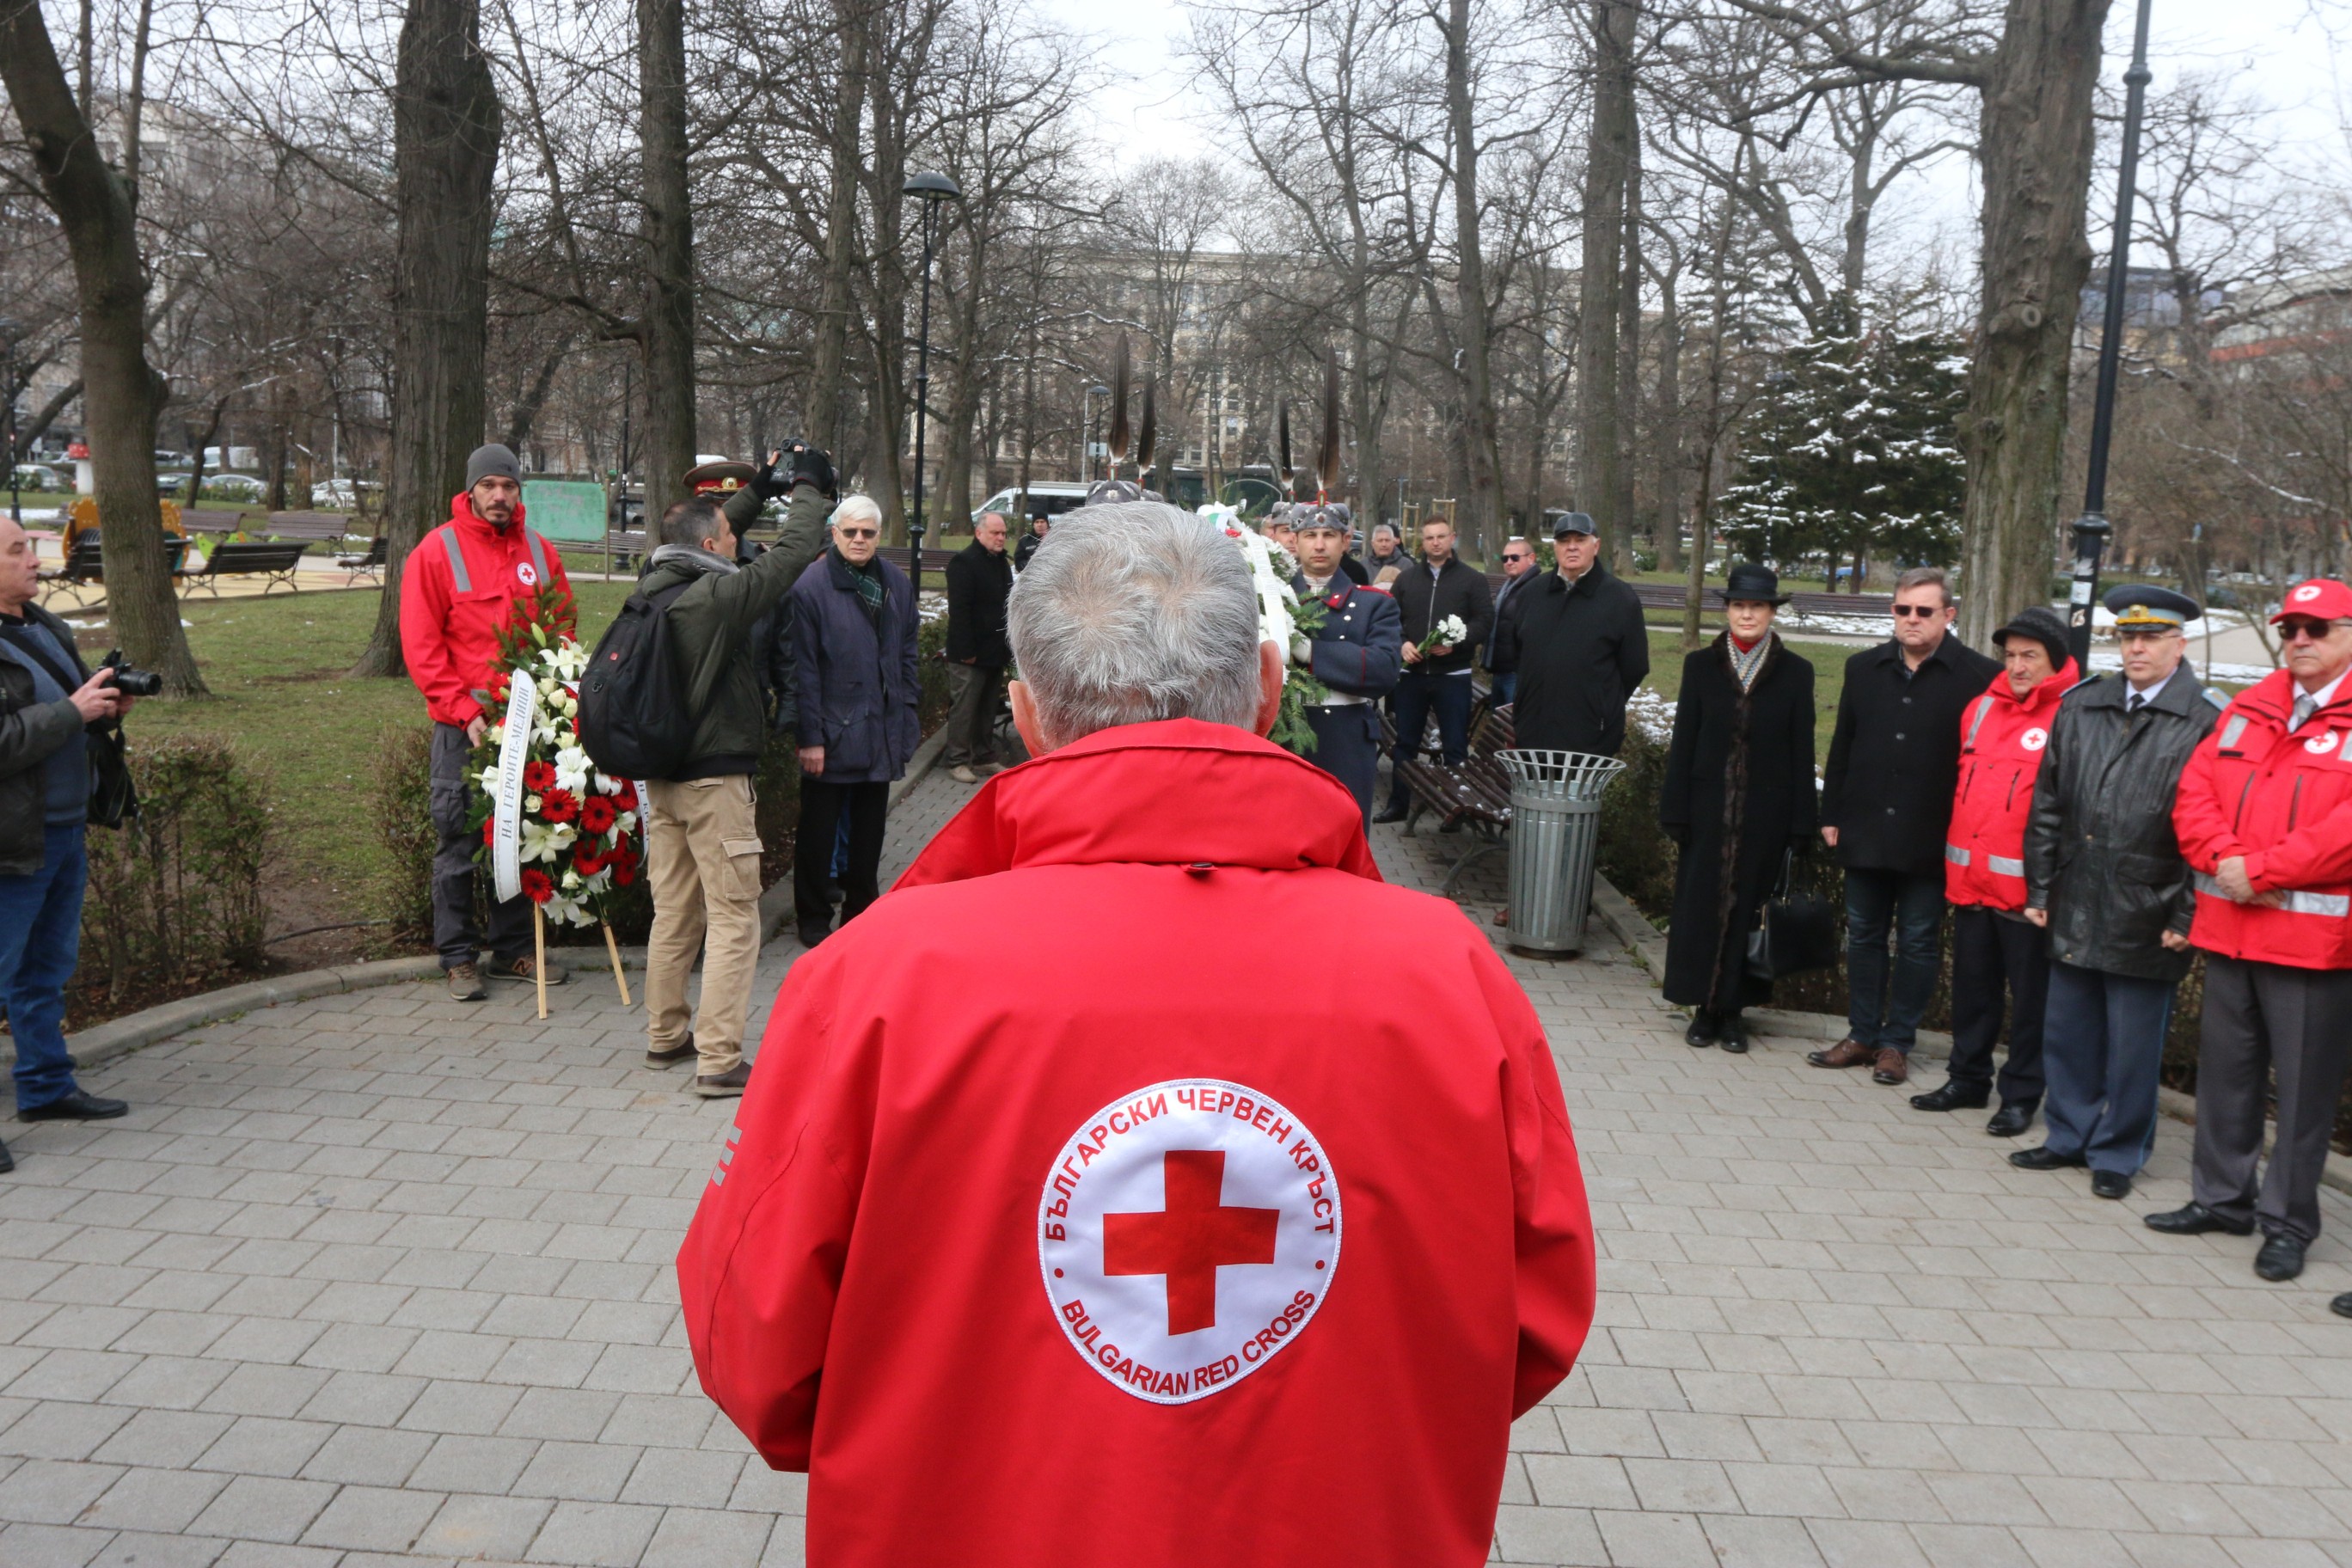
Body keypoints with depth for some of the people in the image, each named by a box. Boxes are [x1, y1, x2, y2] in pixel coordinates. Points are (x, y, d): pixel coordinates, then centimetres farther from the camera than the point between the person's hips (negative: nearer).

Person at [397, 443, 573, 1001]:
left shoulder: (539, 552, 9)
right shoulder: (436, 551, -3)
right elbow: (421, 645, -6)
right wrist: (465, 710, -13)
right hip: (463, 725, -4)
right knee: (460, 840, 1)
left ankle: (513, 949, 20)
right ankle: (458, 957, 10)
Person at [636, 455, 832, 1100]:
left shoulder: (652, 590, 5)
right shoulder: (717, 596, -18)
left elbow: (712, 539, 22)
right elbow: (793, 551, -14)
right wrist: (805, 485, 3)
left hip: (661, 774, 8)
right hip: (714, 779, -8)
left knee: (674, 912, 18)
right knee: (733, 919, -2)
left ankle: (665, 1036, 29)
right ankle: (719, 1060, -2)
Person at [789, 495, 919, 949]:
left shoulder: (897, 584, 7)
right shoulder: (811, 585, -10)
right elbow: (803, 668, -11)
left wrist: (906, 719, 10)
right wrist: (810, 737, -14)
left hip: (882, 733, 5)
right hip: (831, 734, -5)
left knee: (869, 830, 15)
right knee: (818, 830, 6)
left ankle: (862, 910, 28)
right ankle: (813, 917, 19)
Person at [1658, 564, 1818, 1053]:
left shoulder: (1795, 673, 1)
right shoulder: (1700, 665, 3)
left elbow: (1801, 753, 1)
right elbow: (1683, 743, 2)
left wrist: (1800, 826, -2)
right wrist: (1676, 812, -3)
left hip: (1766, 812, 0)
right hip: (1709, 809, 1)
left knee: (1750, 906, 4)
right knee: (1702, 904, 3)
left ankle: (1733, 1008, 15)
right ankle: (1704, 1007, 14)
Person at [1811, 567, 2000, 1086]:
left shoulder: (1978, 676, -7)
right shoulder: (1864, 668, 8)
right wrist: (1831, 814, 8)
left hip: (1930, 840, -4)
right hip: (1865, 831, 5)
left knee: (1918, 941, 6)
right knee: (1863, 935, 11)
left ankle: (1897, 1041, 16)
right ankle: (1862, 1034, 22)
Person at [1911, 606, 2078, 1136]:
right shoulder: (1982, 708, 10)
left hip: (2027, 884, -6)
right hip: (1969, 876, 6)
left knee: (2029, 993, 6)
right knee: (1972, 983, 16)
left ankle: (2021, 1095, 18)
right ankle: (1967, 1079, 30)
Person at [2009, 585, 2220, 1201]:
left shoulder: (2207, 723, -7)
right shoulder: (2080, 707, 9)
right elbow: (2048, 805, 13)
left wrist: (2187, 917, -10)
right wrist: (2040, 889, 11)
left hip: (2146, 920, -5)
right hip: (2076, 913, 5)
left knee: (2132, 1046, 5)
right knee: (2067, 1030, 14)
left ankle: (2118, 1154, 20)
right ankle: (2070, 1137, 30)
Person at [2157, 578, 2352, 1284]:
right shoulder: (2248, 711, 12)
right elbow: (2195, 790, 6)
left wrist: (2260, 869, -17)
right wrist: (2223, 861, -10)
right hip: (2230, 927, 6)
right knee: (2225, 1066, 15)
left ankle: (2287, 1221, 15)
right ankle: (2221, 1196, 29)